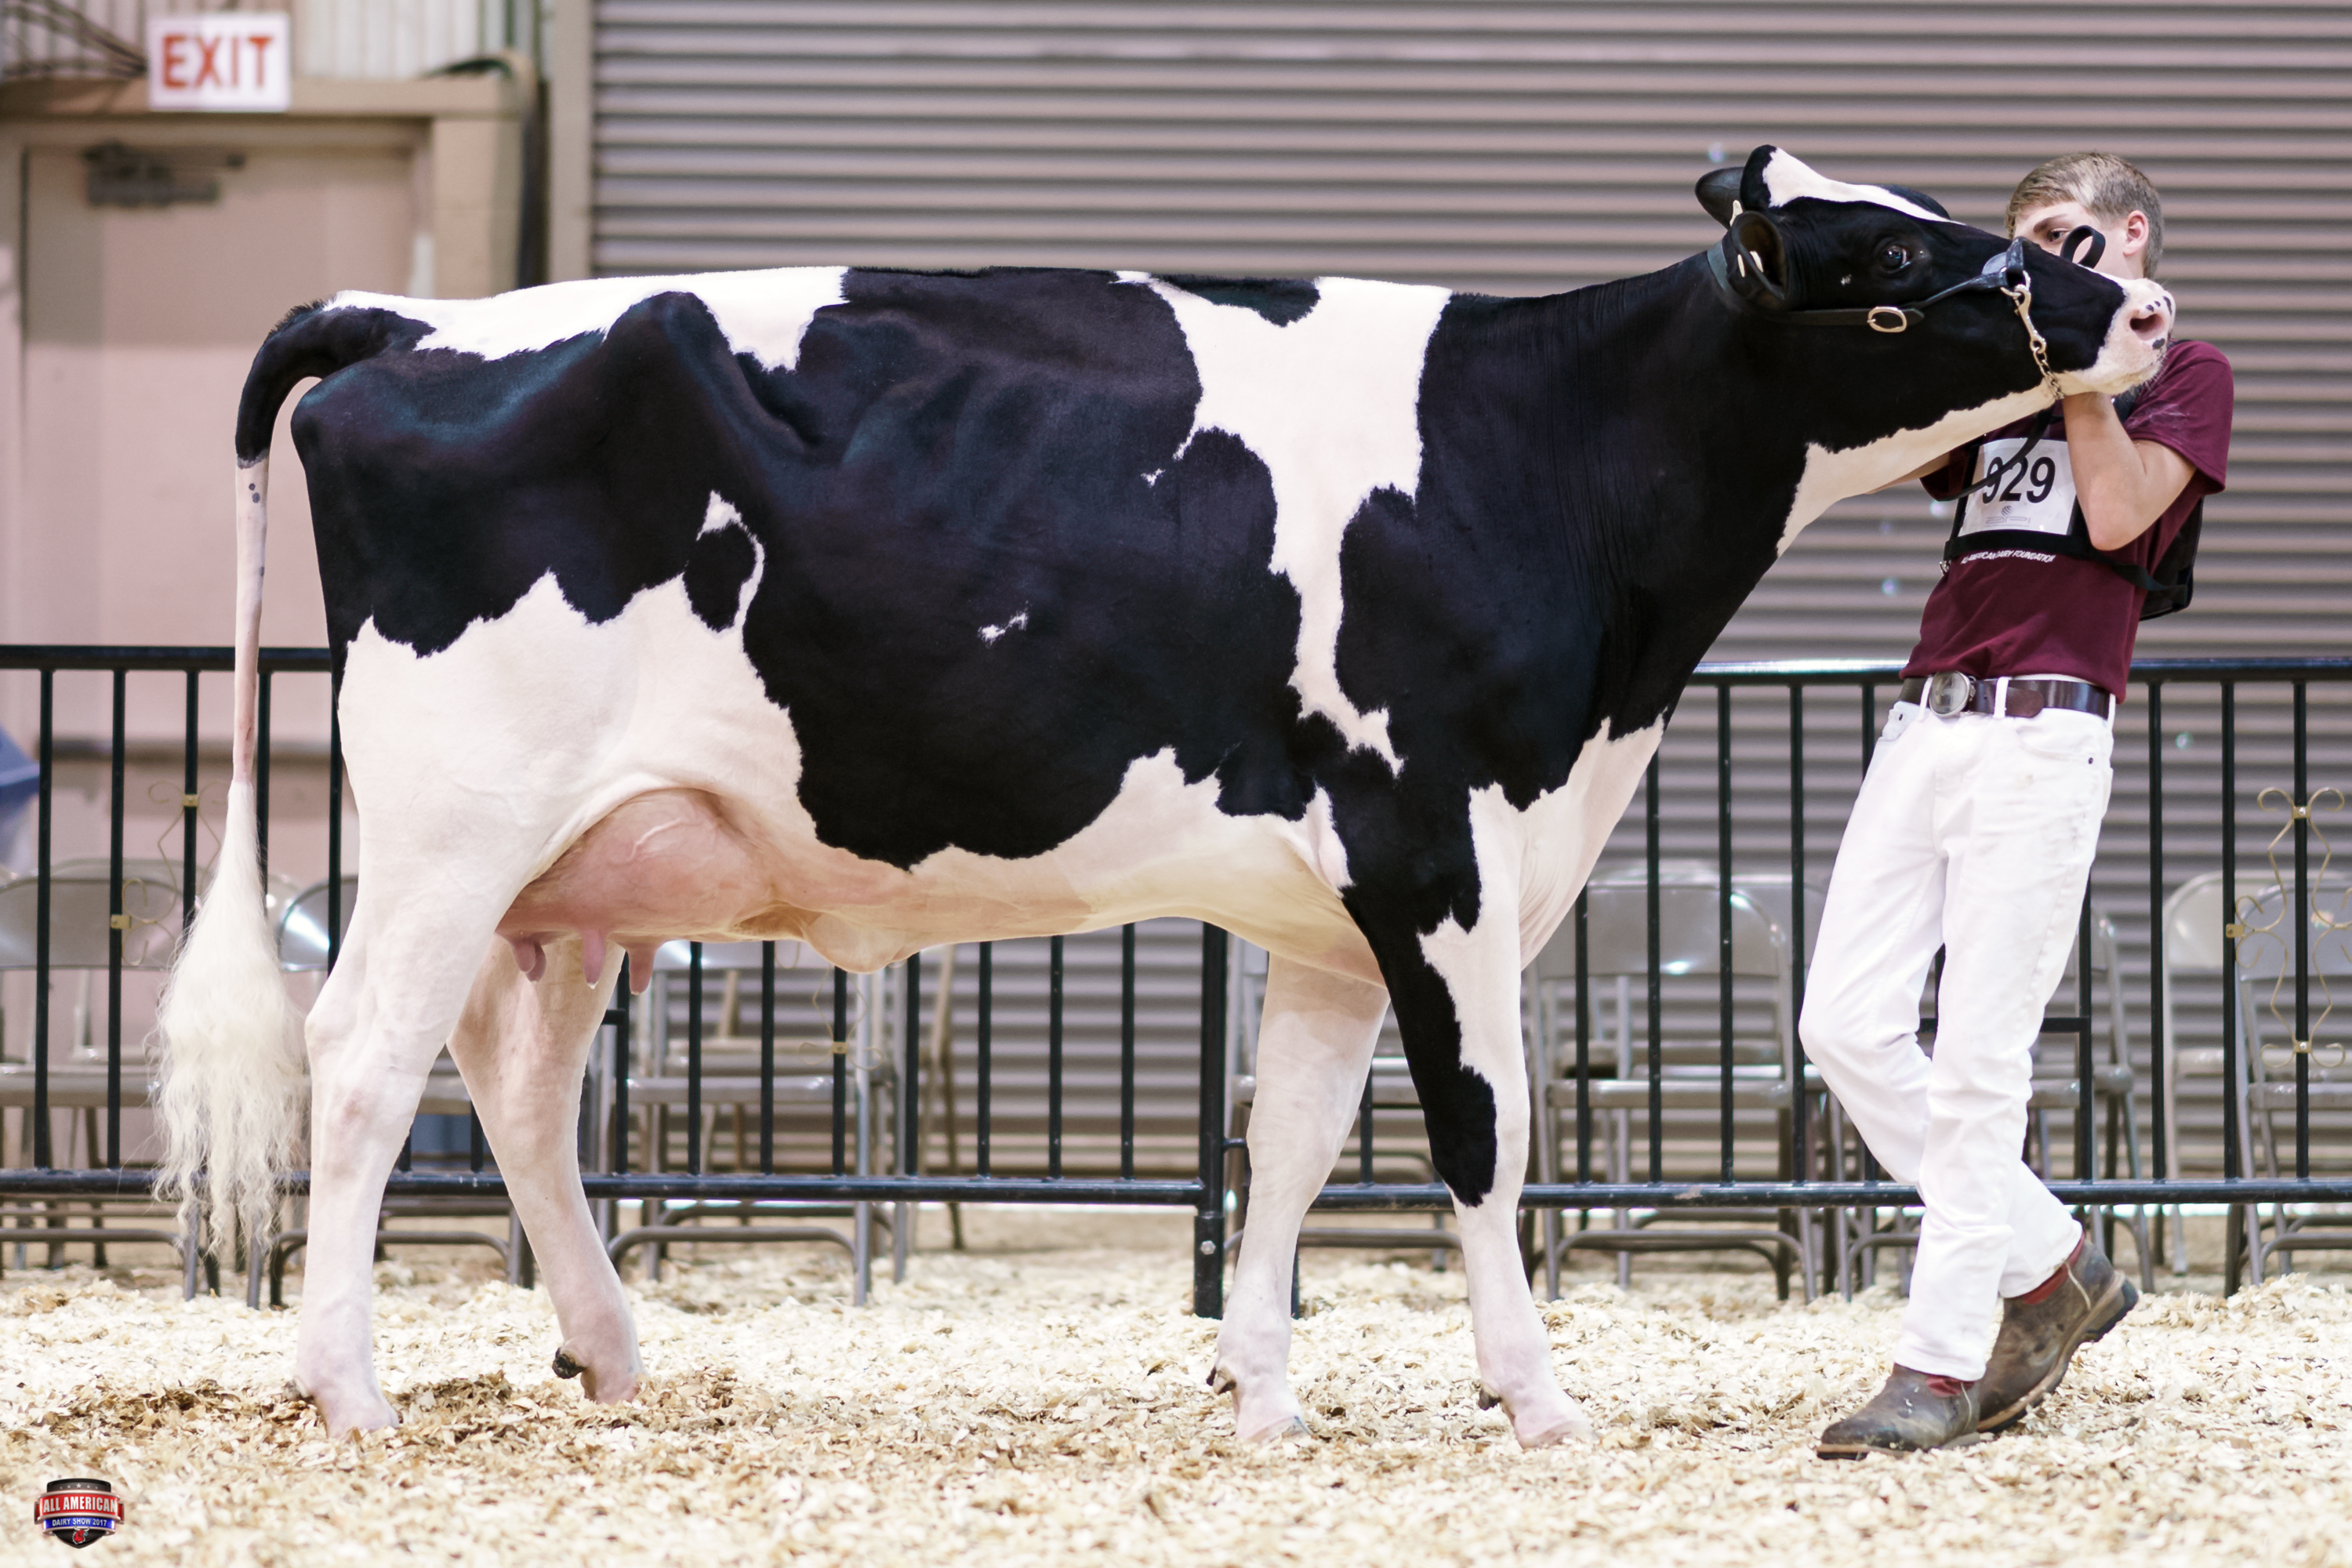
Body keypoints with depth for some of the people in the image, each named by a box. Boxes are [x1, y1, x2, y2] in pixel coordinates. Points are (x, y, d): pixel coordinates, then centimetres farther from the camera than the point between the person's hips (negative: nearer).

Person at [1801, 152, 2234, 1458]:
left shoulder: (2182, 371, 8)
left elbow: (2118, 511, -7)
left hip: (2042, 733, -7)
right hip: (1924, 722, 7)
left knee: (1978, 1056, -10)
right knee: (1846, 1027, 0)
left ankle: (1941, 1367, -7)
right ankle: (2052, 1267, 13)